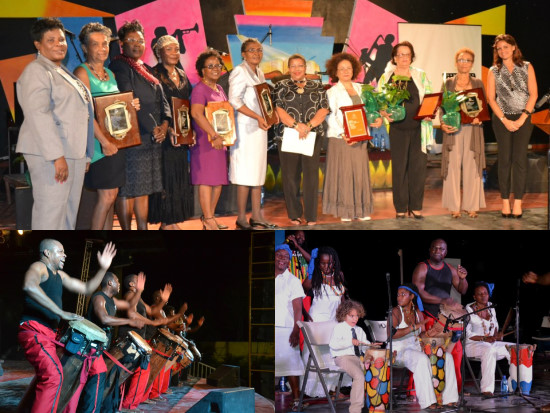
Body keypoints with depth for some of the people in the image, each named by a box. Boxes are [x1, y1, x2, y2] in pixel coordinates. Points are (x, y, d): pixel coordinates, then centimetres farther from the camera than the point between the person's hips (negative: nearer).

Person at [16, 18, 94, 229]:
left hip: (74, 153, 9)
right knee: (50, 211, -10)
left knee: (70, 210, 11)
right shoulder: (36, 71, -8)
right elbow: (38, 115, -18)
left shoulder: (64, 73, 22)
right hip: (50, 155, -9)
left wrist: (85, 156, 21)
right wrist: (57, 156, -25)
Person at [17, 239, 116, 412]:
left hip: (48, 333, 10)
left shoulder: (60, 275, 19)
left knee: (44, 376, 22)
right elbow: (30, 286, -33)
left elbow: (86, 289, 25)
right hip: (34, 331, -10)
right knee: (54, 375, -23)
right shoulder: (38, 267, -10)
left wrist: (103, 269, 11)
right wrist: (62, 313, -33)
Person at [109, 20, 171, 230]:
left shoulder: (146, 70, 20)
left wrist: (164, 123, -3)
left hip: (153, 139, 8)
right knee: (128, 189, -6)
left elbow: (161, 99, 16)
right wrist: (151, 128, -14)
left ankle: (143, 229, 14)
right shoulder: (118, 66, -5)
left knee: (144, 188, 10)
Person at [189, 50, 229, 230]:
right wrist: (214, 135, -29)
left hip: (220, 141, 9)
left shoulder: (219, 89, 17)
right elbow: (196, 113, -26)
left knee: (219, 179, 10)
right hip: (205, 141, -9)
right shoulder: (200, 89, -11)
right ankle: (208, 220, -5)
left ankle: (210, 216, 19)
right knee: (206, 179, -7)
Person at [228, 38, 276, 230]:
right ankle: (241, 218, -1)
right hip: (244, 128, -9)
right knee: (246, 174, -6)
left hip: (259, 128, 9)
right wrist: (257, 117, -22)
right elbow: (234, 101, -19)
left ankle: (257, 216, 16)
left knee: (258, 171, 10)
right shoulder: (239, 71, -9)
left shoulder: (259, 73, 17)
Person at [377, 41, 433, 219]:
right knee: (399, 167, 2)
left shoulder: (420, 75, 9)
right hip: (398, 129, -1)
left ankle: (416, 207, 10)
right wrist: (385, 114, -14)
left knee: (418, 166, 0)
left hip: (418, 127, 1)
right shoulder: (386, 77, 5)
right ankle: (400, 208, 10)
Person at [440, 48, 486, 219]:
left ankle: (472, 206, 5)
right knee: (453, 166, -3)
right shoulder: (448, 83, 9)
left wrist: (479, 118, -13)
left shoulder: (478, 83, 11)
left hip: (472, 129, 1)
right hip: (453, 129, -1)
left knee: (472, 166, -1)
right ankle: (454, 206, 3)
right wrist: (443, 124, -12)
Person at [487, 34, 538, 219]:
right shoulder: (494, 71, 6)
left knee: (520, 159, -5)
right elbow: (491, 98, 2)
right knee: (504, 160, 0)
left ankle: (518, 203, -3)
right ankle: (505, 203, 2)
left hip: (523, 118, 0)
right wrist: (505, 120, -8)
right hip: (501, 119, 1)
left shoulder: (527, 67, 4)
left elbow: (533, 94, 0)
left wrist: (522, 119, -9)